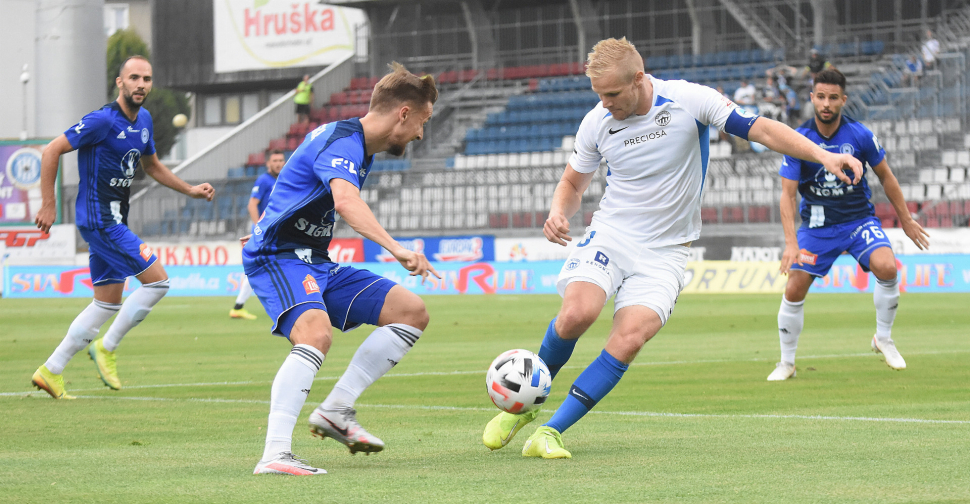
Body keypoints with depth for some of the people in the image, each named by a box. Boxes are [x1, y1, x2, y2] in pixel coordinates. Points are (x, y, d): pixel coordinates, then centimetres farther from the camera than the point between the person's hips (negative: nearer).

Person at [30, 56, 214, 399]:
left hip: (113, 221, 9)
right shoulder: (103, 121, -16)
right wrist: (48, 204, -16)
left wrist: (190, 190, 17)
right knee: (157, 281, -10)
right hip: (100, 219, -9)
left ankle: (51, 371, 14)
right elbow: (51, 151, -15)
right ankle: (106, 348, 2)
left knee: (108, 303, 11)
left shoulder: (143, 120, 10)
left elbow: (151, 166, 26)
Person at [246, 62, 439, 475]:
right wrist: (397, 249, -51)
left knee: (412, 312, 3)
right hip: (278, 257, -10)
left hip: (315, 262, 10)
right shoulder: (341, 142, -19)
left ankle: (336, 411, -1)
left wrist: (271, 229, 46)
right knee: (316, 334, -36)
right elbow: (346, 201, -40)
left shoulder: (359, 146, 14)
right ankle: (274, 455, -40)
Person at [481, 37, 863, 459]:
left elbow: (761, 129, -11)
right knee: (577, 313, -26)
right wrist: (558, 214, -8)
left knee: (629, 339, -22)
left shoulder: (688, 100, -12)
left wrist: (822, 155, -21)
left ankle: (549, 433, -15)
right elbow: (572, 182, 14)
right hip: (609, 235, 1)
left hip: (665, 251, -1)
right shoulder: (596, 123, -3)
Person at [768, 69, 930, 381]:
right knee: (793, 291, -8)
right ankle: (786, 363, 13)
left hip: (859, 218, 0)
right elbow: (787, 194, -14)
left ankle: (883, 338, -2)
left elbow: (885, 176, 5)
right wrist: (791, 243, -25)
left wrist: (906, 220, 11)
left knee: (887, 268, -26)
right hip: (816, 224, 0)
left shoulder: (860, 135, -10)